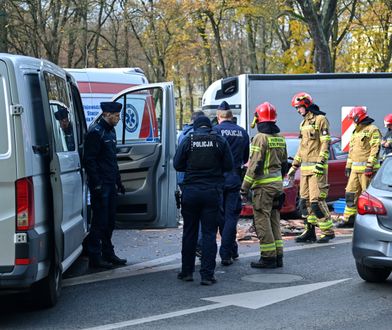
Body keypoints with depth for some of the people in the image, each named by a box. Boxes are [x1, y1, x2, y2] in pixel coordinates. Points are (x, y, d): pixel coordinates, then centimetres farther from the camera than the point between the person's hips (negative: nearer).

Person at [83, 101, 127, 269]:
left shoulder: (111, 131, 17)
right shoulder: (95, 132, -13)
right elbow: (89, 160, -17)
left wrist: (118, 181, 21)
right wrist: (96, 184, -21)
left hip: (111, 184, 9)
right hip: (100, 185, -9)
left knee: (110, 221, 14)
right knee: (100, 222, -5)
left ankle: (108, 253, 23)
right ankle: (95, 257, 1)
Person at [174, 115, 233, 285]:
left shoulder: (188, 141, -2)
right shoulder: (220, 141, 0)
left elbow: (177, 164, -1)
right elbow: (228, 166, 1)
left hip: (191, 191, 0)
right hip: (212, 192, 0)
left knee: (189, 232, 12)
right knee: (209, 233, 2)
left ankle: (187, 271, 19)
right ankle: (207, 274, -2)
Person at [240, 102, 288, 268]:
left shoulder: (260, 138, -14)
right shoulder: (280, 138, 11)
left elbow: (254, 166, -17)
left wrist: (245, 188, -13)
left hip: (263, 185, -8)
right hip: (277, 184, 8)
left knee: (262, 222, -3)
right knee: (274, 220, 13)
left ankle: (268, 257, -2)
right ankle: (278, 256, 15)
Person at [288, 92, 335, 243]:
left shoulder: (320, 120, -7)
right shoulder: (304, 123, 20)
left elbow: (326, 143, -13)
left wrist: (321, 163, -20)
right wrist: (294, 166, 22)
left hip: (317, 168, -9)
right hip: (305, 168, 9)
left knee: (317, 201, -11)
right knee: (305, 201, 8)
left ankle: (328, 231, -5)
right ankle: (310, 231, 13)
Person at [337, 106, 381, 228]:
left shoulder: (372, 130, -7)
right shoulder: (356, 131, 21)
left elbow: (375, 148, -15)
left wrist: (370, 165, -21)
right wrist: (348, 166, 22)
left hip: (366, 168, -9)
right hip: (355, 169, 9)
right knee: (351, 193, 7)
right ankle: (349, 219, 11)